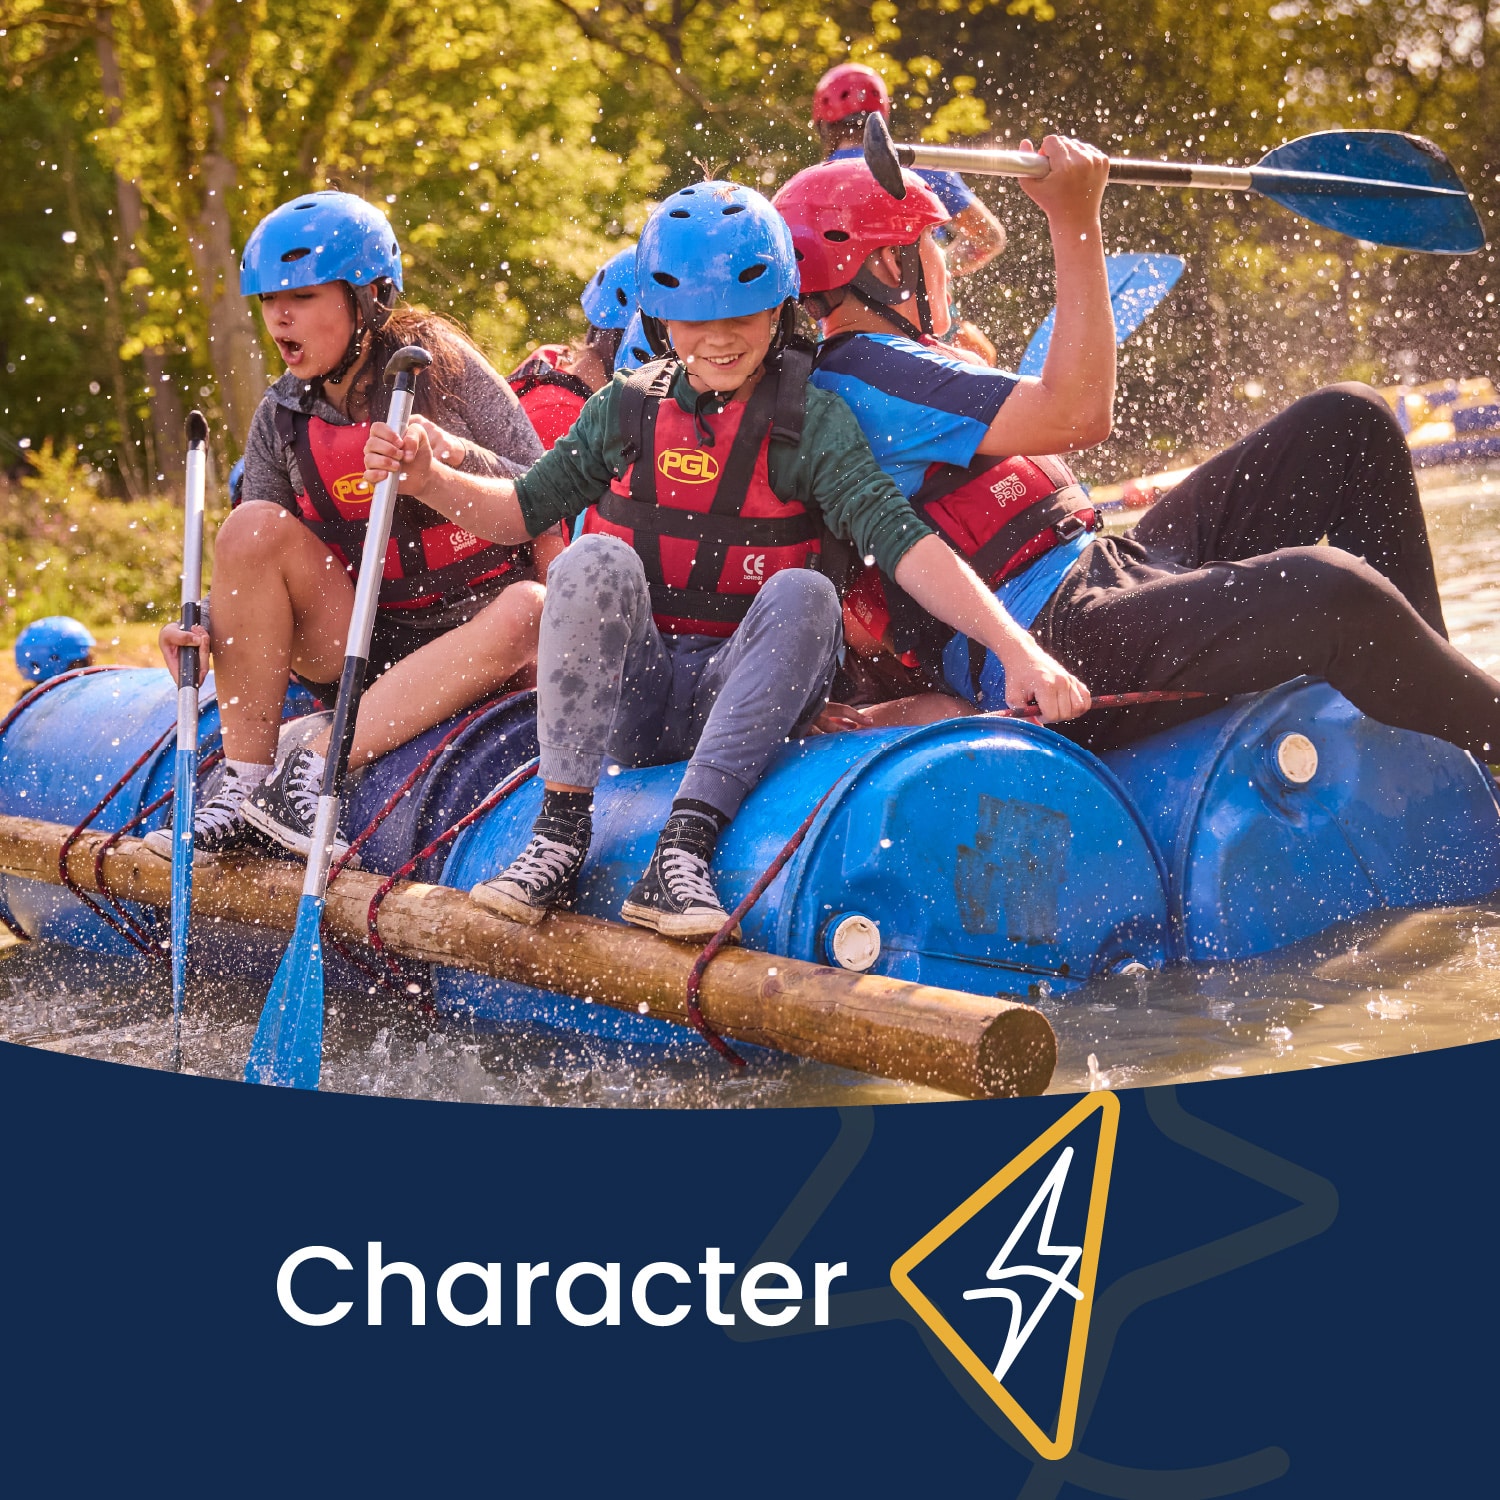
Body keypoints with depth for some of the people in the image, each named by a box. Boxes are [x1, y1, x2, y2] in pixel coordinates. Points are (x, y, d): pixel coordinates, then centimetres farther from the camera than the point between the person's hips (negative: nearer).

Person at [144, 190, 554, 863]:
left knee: (529, 608, -35)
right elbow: (254, 575, 3)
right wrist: (207, 626, -18)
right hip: (358, 646, 2)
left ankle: (317, 765, -35)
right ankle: (243, 783, -21)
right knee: (255, 527, -20)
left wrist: (456, 455, -27)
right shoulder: (281, 418, 2)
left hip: (467, 642, -2)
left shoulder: (440, 365, -7)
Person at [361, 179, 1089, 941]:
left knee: (803, 595, -29)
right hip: (628, 700, 2)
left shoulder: (810, 421, -5)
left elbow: (903, 543, -17)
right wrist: (429, 477, -6)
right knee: (596, 560, -24)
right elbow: (523, 508, 14)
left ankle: (684, 850, -38)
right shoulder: (627, 408, 6)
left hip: (738, 701, -2)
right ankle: (561, 836, -29)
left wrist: (1016, 649, -29)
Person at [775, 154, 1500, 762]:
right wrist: (1076, 219, -13)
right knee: (1332, 594, -34)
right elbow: (1076, 414, -18)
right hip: (1059, 645, -11)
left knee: (1349, 422, 6)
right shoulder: (869, 376, -11)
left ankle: (1420, 688, 3)